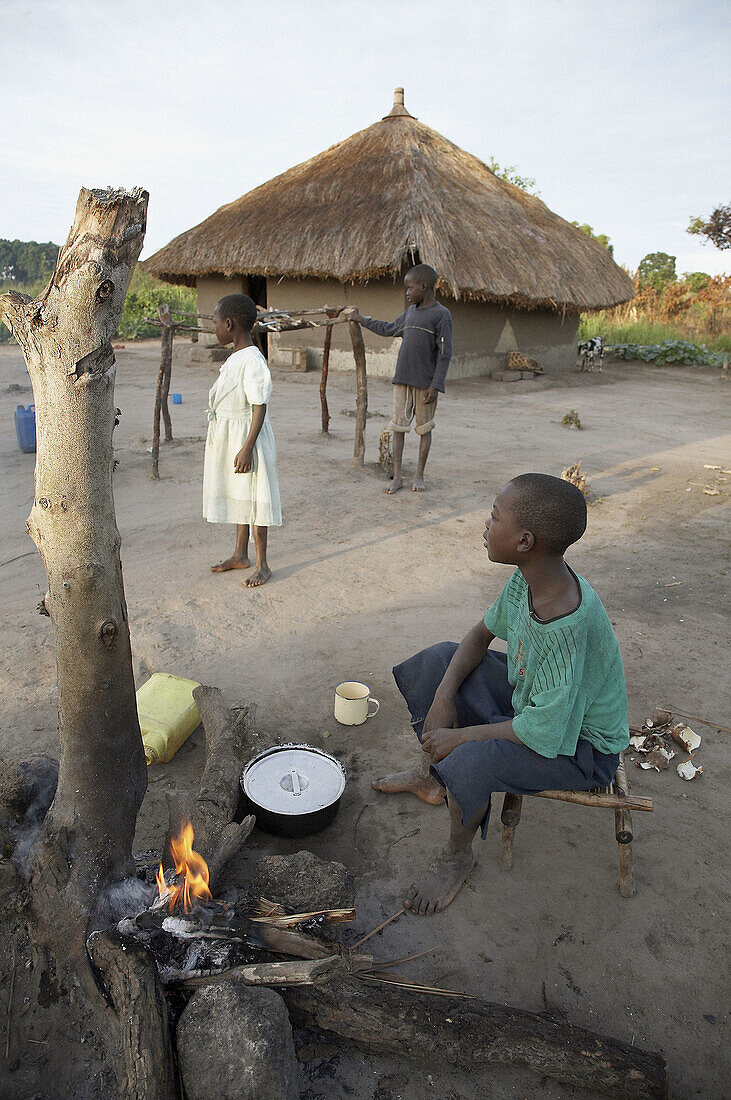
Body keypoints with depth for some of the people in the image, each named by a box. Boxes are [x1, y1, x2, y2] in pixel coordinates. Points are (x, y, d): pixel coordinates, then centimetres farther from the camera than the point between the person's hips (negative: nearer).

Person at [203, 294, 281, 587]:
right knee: (238, 495, 17)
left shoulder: (253, 360, -19)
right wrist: (216, 436, 23)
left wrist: (247, 448, -24)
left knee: (252, 496, -1)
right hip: (227, 436, 10)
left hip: (246, 435, -10)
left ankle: (262, 565, 10)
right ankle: (240, 554, 31)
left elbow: (259, 407, -21)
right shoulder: (234, 358, 11)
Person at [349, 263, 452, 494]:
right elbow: (389, 329, 31)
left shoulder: (442, 314, -5)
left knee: (424, 428, 4)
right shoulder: (410, 312, 14)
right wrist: (362, 320, 36)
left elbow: (445, 353, -9)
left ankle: (419, 475, 16)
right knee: (398, 426, 3)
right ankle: (397, 477, 8)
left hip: (425, 382, -5)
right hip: (402, 380, 6)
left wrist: (436, 386, -15)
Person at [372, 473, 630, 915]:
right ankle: (431, 778, 24)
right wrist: (442, 700, -11)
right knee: (438, 659, 4)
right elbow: (482, 633, 1)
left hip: (578, 743, -8)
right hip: (531, 690, 8)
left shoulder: (566, 630, -38)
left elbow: (543, 735, -32)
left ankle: (458, 857, 4)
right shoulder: (529, 578, -14)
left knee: (469, 760, -31)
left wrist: (458, 736, -20)